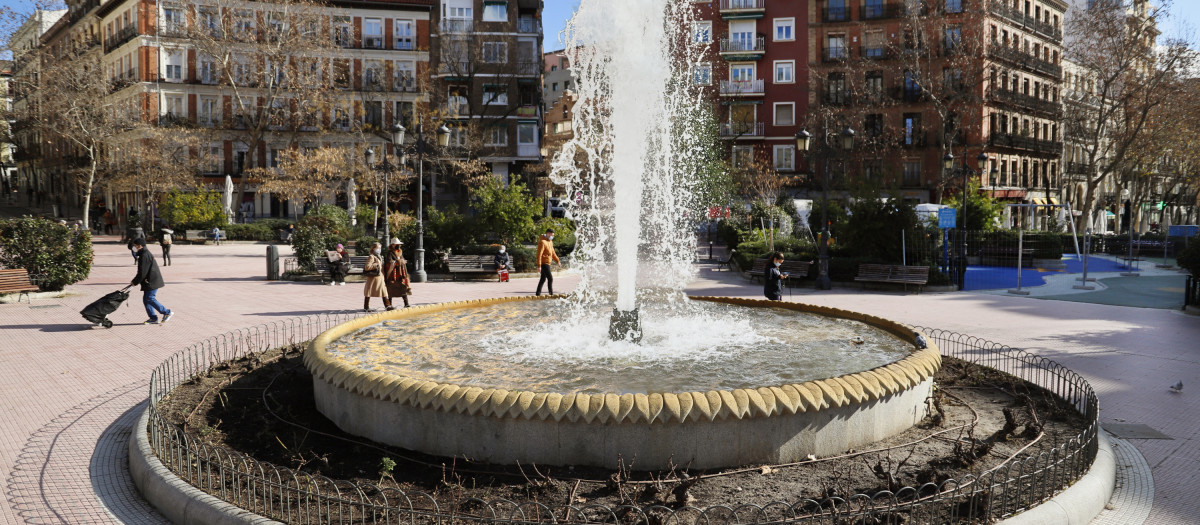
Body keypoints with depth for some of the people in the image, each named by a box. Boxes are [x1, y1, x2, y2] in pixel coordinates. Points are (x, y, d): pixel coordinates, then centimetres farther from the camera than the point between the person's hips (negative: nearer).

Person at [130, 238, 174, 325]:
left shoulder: (145, 256, -18)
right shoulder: (144, 254, 17)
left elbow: (142, 272, -21)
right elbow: (141, 271, 23)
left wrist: (135, 282, -11)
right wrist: (135, 280, 17)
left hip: (152, 281, -11)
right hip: (149, 282, 11)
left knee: (150, 299, -10)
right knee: (146, 299, 10)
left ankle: (167, 312, -4)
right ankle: (153, 318, 13)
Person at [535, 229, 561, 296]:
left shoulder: (550, 241, 15)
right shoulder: (542, 242, -15)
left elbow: (552, 252, 25)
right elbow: (539, 254, -19)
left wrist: (557, 261, 21)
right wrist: (539, 265, -23)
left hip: (547, 263, 9)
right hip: (544, 263, -9)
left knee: (543, 279, 14)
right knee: (550, 278, -12)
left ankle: (538, 293, 20)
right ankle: (551, 293, -11)